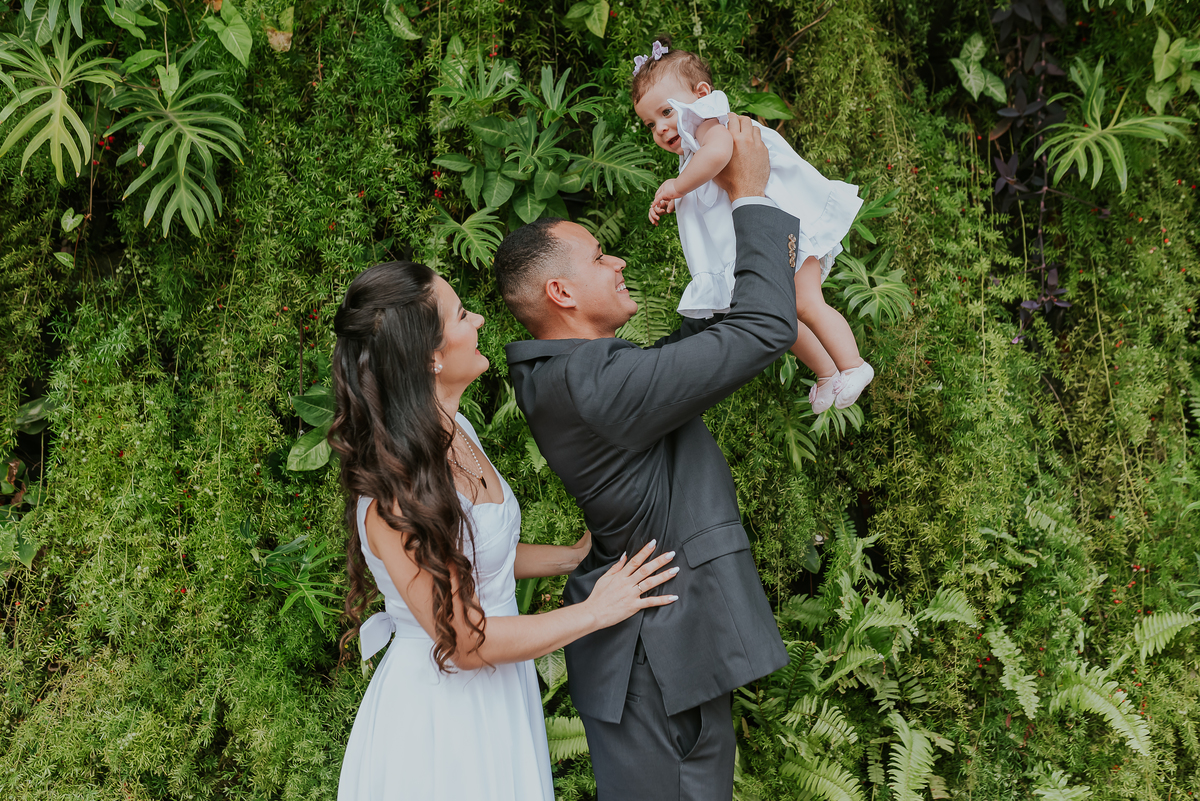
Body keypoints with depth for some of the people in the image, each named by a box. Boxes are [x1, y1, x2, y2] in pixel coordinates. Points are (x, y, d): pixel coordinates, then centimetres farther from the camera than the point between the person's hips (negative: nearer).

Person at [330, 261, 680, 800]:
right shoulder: (394, 491, -27)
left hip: (497, 695, 8)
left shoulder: (456, 433, 0)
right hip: (440, 710, -8)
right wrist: (595, 612, -14)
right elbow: (465, 640, -23)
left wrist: (571, 556, 9)